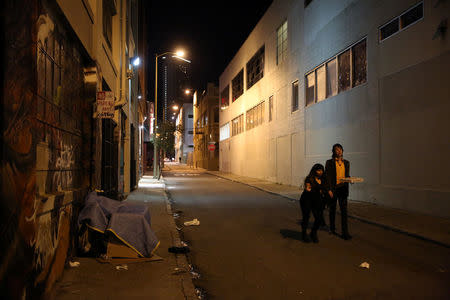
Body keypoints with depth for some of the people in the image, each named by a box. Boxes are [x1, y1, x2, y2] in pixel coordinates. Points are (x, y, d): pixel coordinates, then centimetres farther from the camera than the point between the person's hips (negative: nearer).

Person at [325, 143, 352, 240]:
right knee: (332, 209, 11)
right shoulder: (329, 162, -2)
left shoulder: (346, 162, 12)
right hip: (333, 189, -2)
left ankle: (345, 233, -4)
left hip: (343, 188, 3)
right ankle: (332, 228, 29)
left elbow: (347, 175, 19)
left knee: (344, 210, -4)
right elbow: (327, 177, -6)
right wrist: (329, 190, -12)